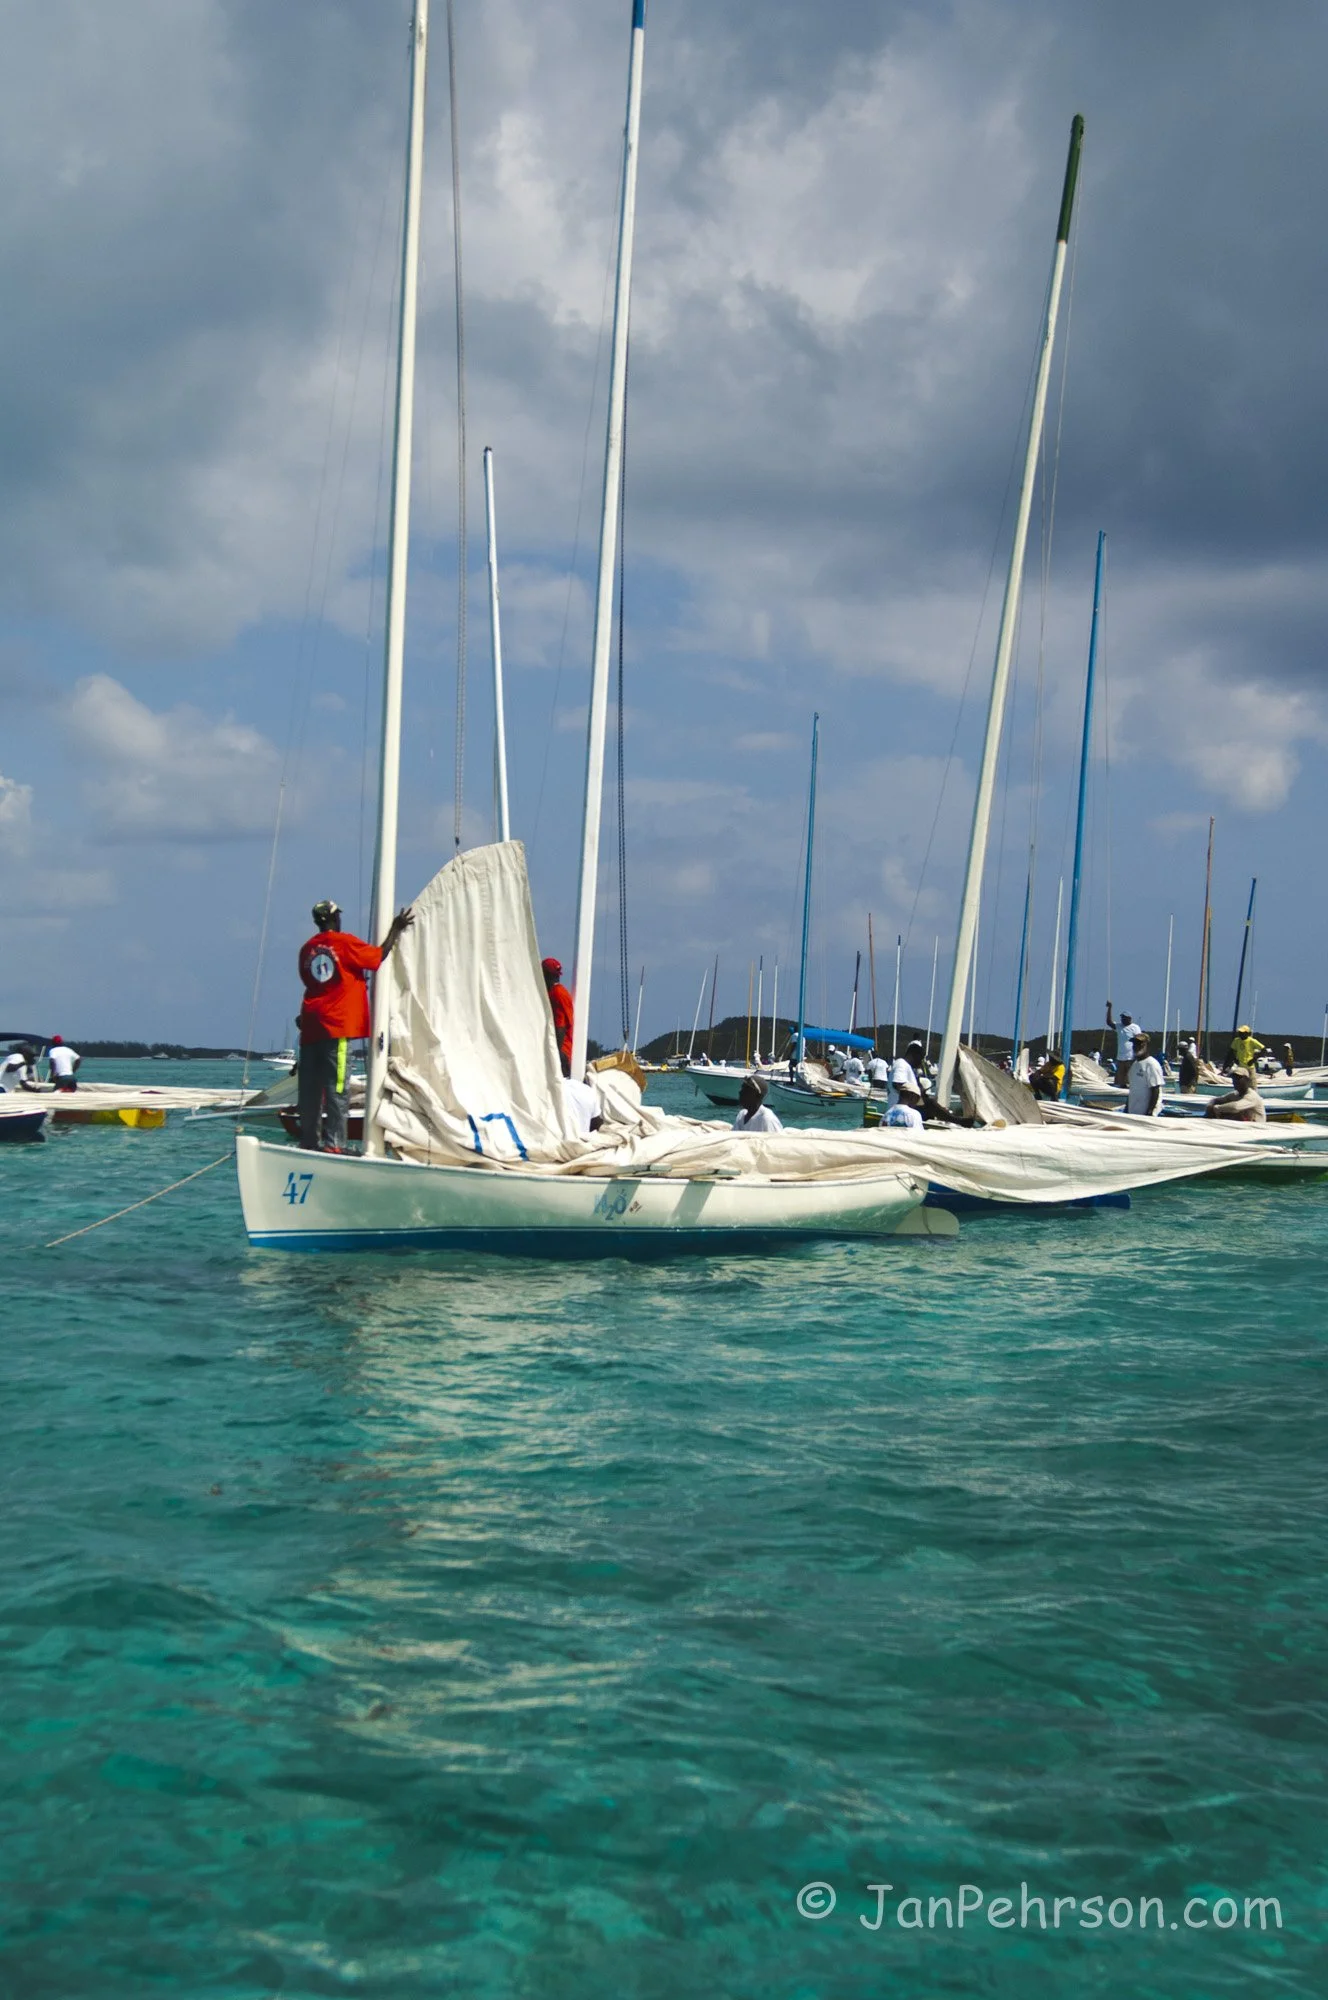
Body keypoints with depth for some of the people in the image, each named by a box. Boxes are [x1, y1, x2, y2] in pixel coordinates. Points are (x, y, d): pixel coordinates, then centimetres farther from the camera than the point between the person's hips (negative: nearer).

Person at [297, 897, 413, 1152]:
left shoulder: (307, 949, 13)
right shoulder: (345, 942, -2)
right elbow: (378, 956, 2)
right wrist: (396, 929, 12)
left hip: (310, 1025, 6)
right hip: (337, 1025, -6)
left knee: (310, 1088, 6)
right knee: (335, 1087, -8)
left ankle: (309, 1143, 6)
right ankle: (333, 1142, -14)